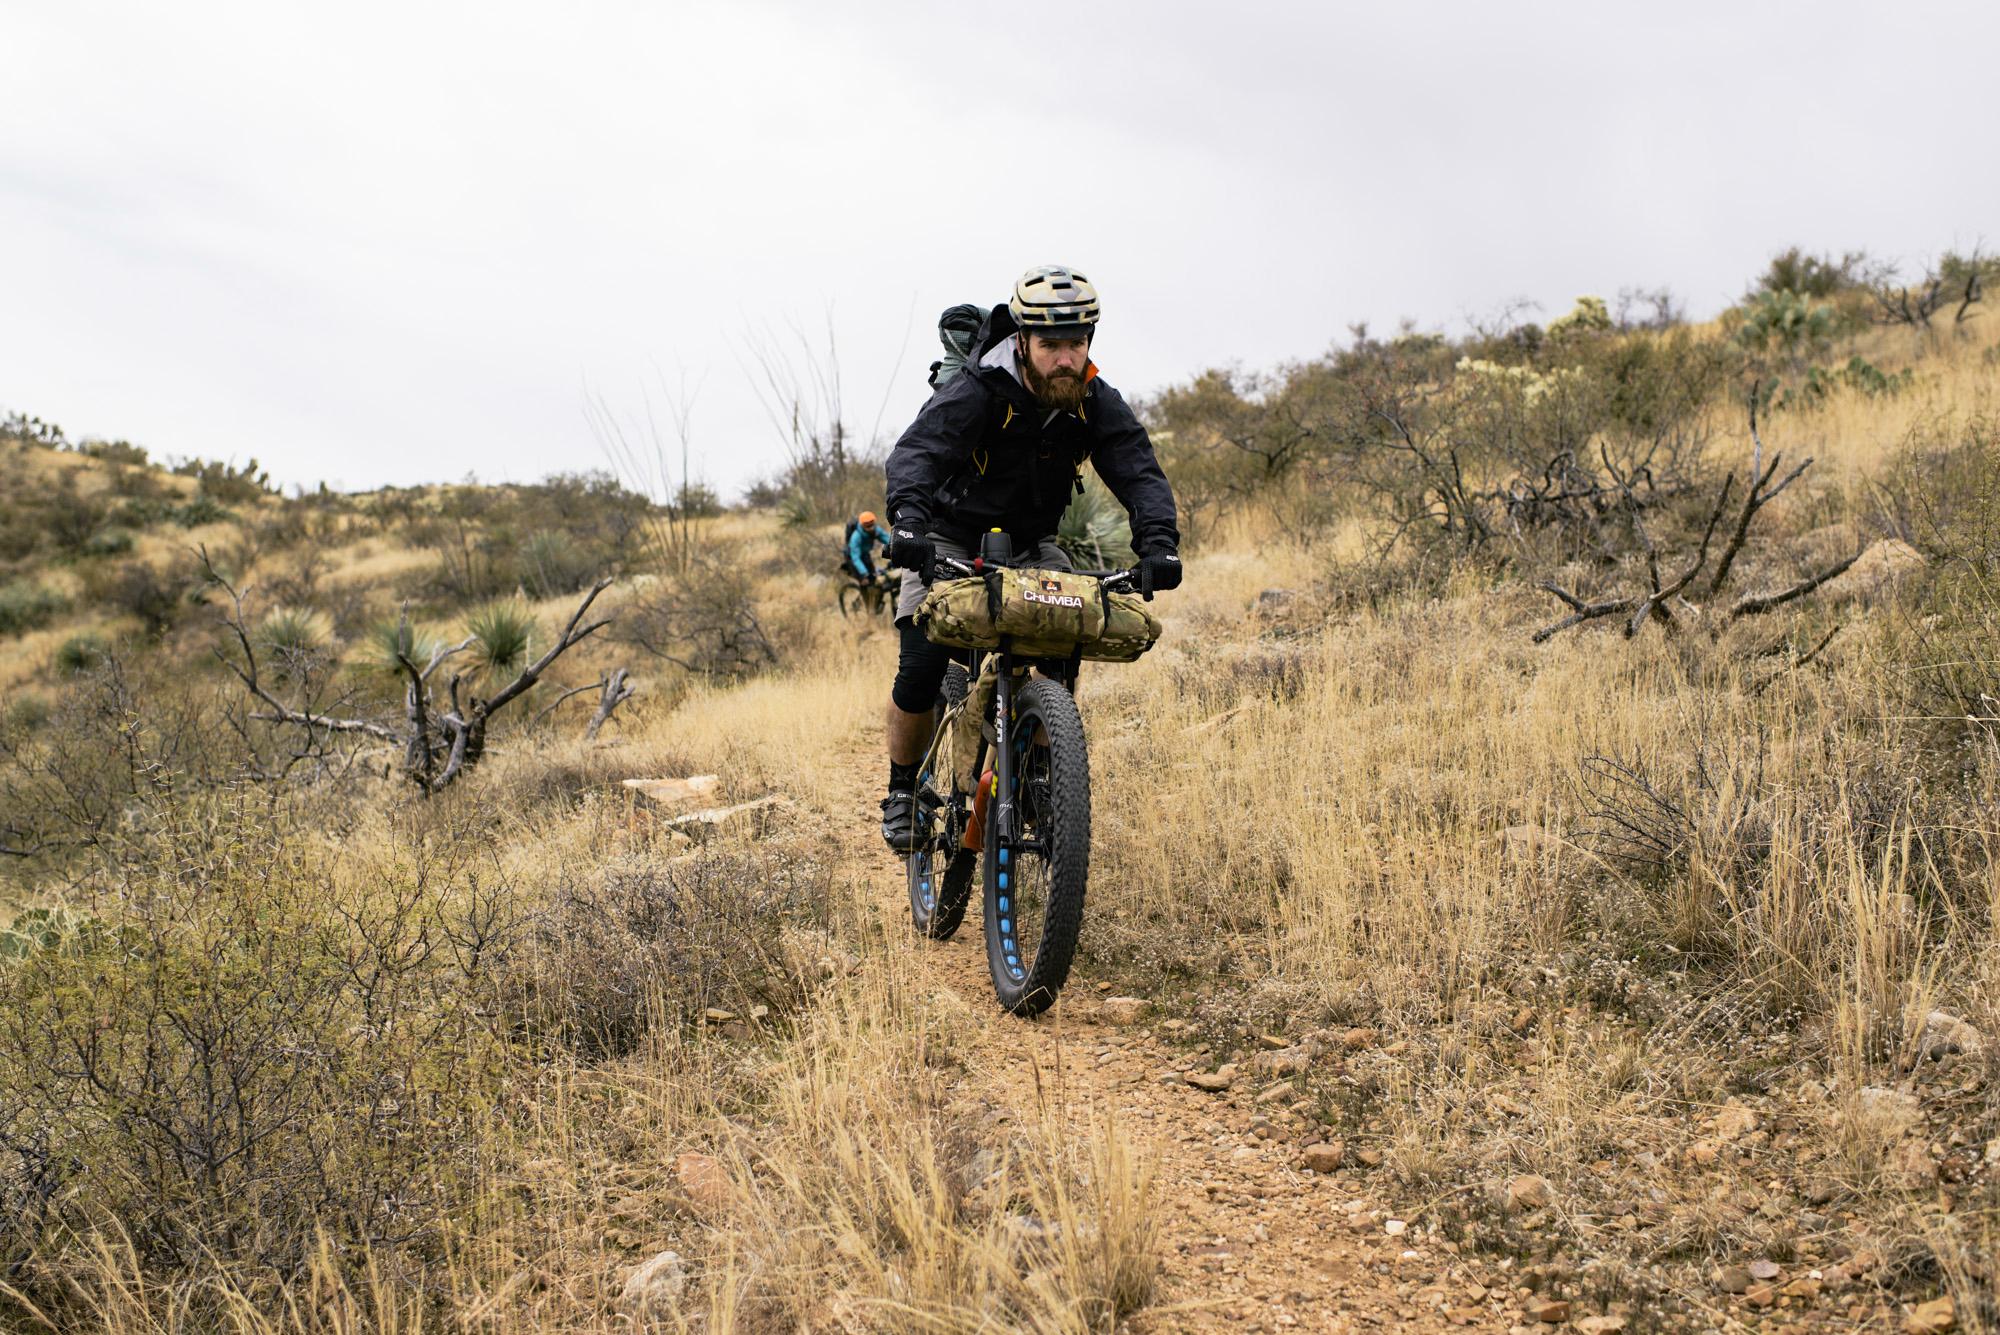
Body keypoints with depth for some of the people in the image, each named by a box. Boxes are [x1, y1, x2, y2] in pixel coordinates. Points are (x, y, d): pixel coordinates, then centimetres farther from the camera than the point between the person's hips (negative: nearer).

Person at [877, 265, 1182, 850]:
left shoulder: (1097, 402, -14)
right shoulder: (974, 393, -26)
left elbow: (1139, 471, -24)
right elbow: (916, 451, -40)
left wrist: (1158, 542, -44)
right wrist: (908, 520, -60)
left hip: (1029, 544, 4)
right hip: (950, 541, -3)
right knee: (922, 664, -18)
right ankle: (902, 794, 5)